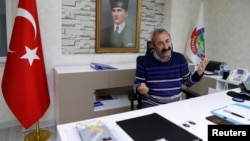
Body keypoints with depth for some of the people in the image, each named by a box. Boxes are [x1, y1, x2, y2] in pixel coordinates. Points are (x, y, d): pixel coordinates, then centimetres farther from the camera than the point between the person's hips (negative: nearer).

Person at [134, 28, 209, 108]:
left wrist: (199, 72, -5)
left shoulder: (180, 58, 2)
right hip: (151, 104, -3)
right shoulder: (144, 61, -7)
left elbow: (187, 81, 12)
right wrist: (140, 89, -23)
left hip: (175, 104, 3)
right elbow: (136, 85, -1)